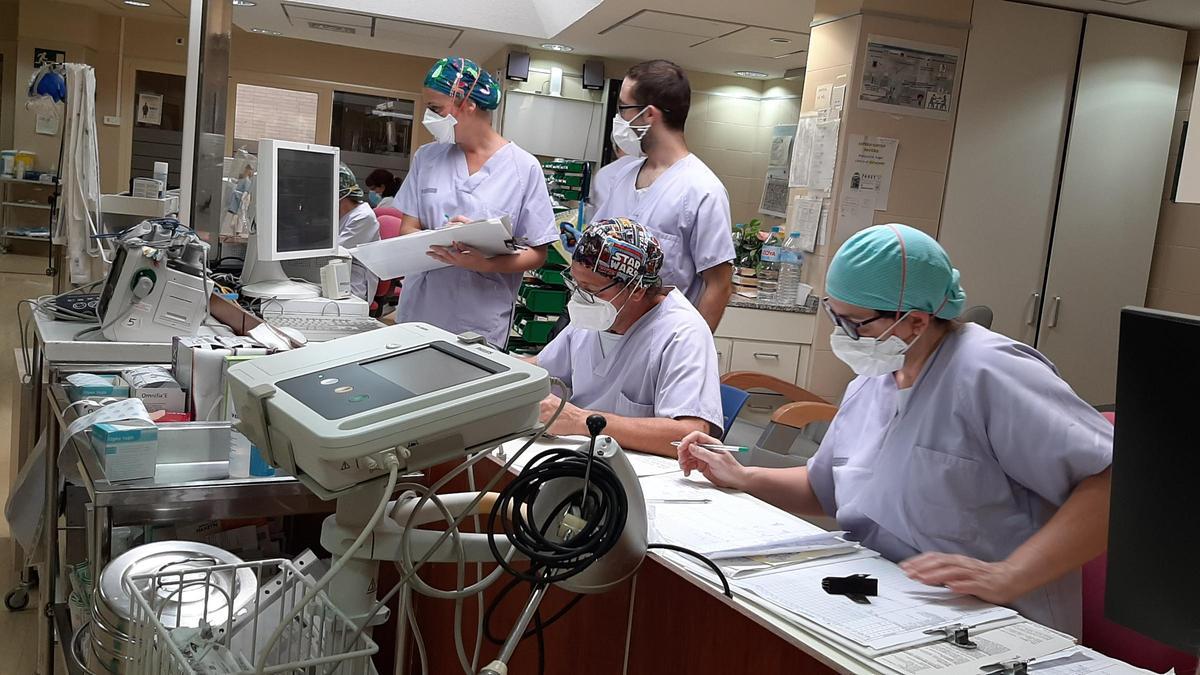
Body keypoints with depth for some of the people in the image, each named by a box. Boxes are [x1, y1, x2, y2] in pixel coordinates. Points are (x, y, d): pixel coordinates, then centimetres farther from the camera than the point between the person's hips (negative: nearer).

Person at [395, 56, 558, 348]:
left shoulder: (524, 167, -5)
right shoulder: (427, 158, 6)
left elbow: (537, 254, -5)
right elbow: (407, 230, 4)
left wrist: (484, 263, -23)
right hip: (418, 313, 3)